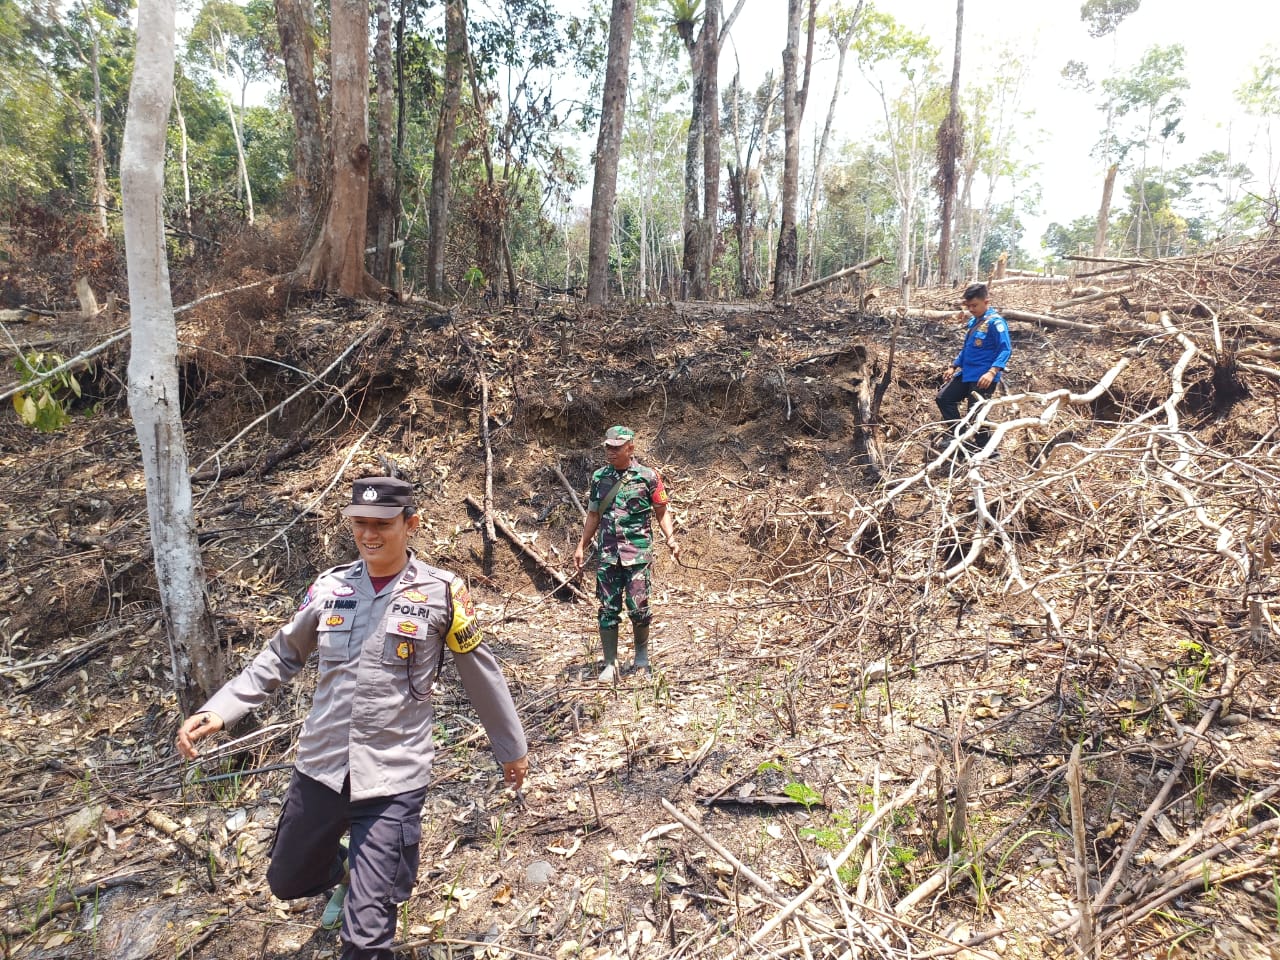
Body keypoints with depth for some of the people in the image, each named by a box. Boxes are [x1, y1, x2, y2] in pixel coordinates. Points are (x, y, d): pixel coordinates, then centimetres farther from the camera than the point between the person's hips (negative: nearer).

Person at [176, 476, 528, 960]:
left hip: (394, 778, -4)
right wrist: (218, 710, 0)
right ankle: (347, 872, 56)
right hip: (320, 768, 4)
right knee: (288, 881, 25)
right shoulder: (330, 587, 0)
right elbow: (280, 658, 12)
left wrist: (512, 747, 8)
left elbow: (481, 673, 0)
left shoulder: (440, 592, -10)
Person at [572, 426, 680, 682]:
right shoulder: (599, 477, 8)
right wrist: (581, 547, 12)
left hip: (638, 552, -3)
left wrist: (671, 538, -13)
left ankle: (642, 654, 25)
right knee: (608, 609, 4)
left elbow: (662, 512, 2)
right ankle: (610, 664, 14)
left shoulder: (647, 476, -3)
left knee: (637, 606, -1)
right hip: (608, 553, 3)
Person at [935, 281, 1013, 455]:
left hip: (983, 377, -9)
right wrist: (954, 366, 22)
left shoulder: (995, 322, -14)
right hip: (966, 374, 9)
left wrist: (992, 372, -31)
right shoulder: (973, 321, 12)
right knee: (943, 398, 11)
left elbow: (1006, 349, -20)